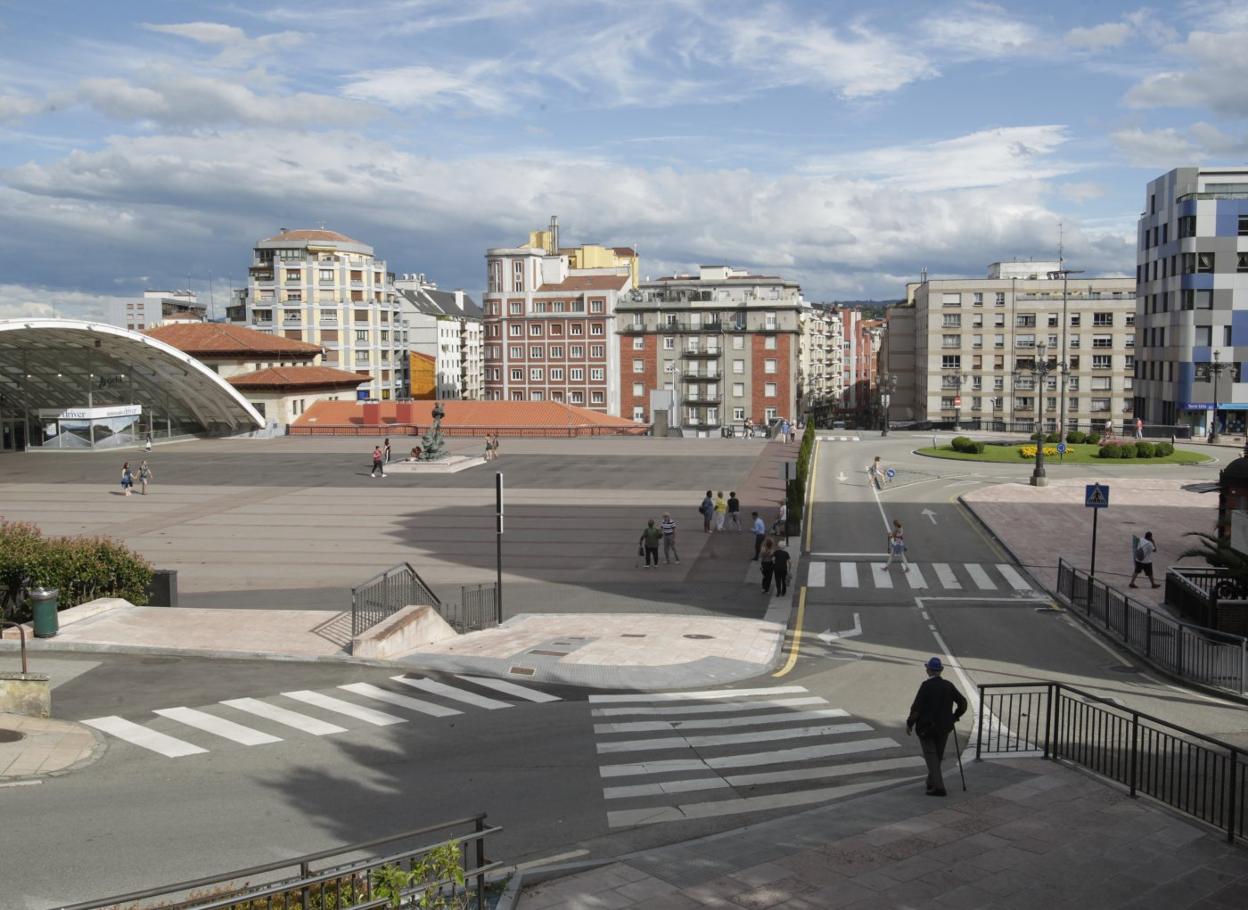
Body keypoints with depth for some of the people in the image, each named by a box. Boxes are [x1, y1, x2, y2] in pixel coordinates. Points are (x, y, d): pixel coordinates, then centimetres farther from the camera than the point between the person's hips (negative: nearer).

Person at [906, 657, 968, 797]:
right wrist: (954, 717, 15)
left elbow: (917, 707, -17)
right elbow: (963, 703, 2)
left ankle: (938, 787, -10)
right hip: (944, 727, 5)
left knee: (931, 756, -1)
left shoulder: (926, 686, -15)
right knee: (938, 756, 18)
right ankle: (931, 782, 31)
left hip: (926, 727, -5)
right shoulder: (949, 685, 0)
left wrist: (909, 724, -6)